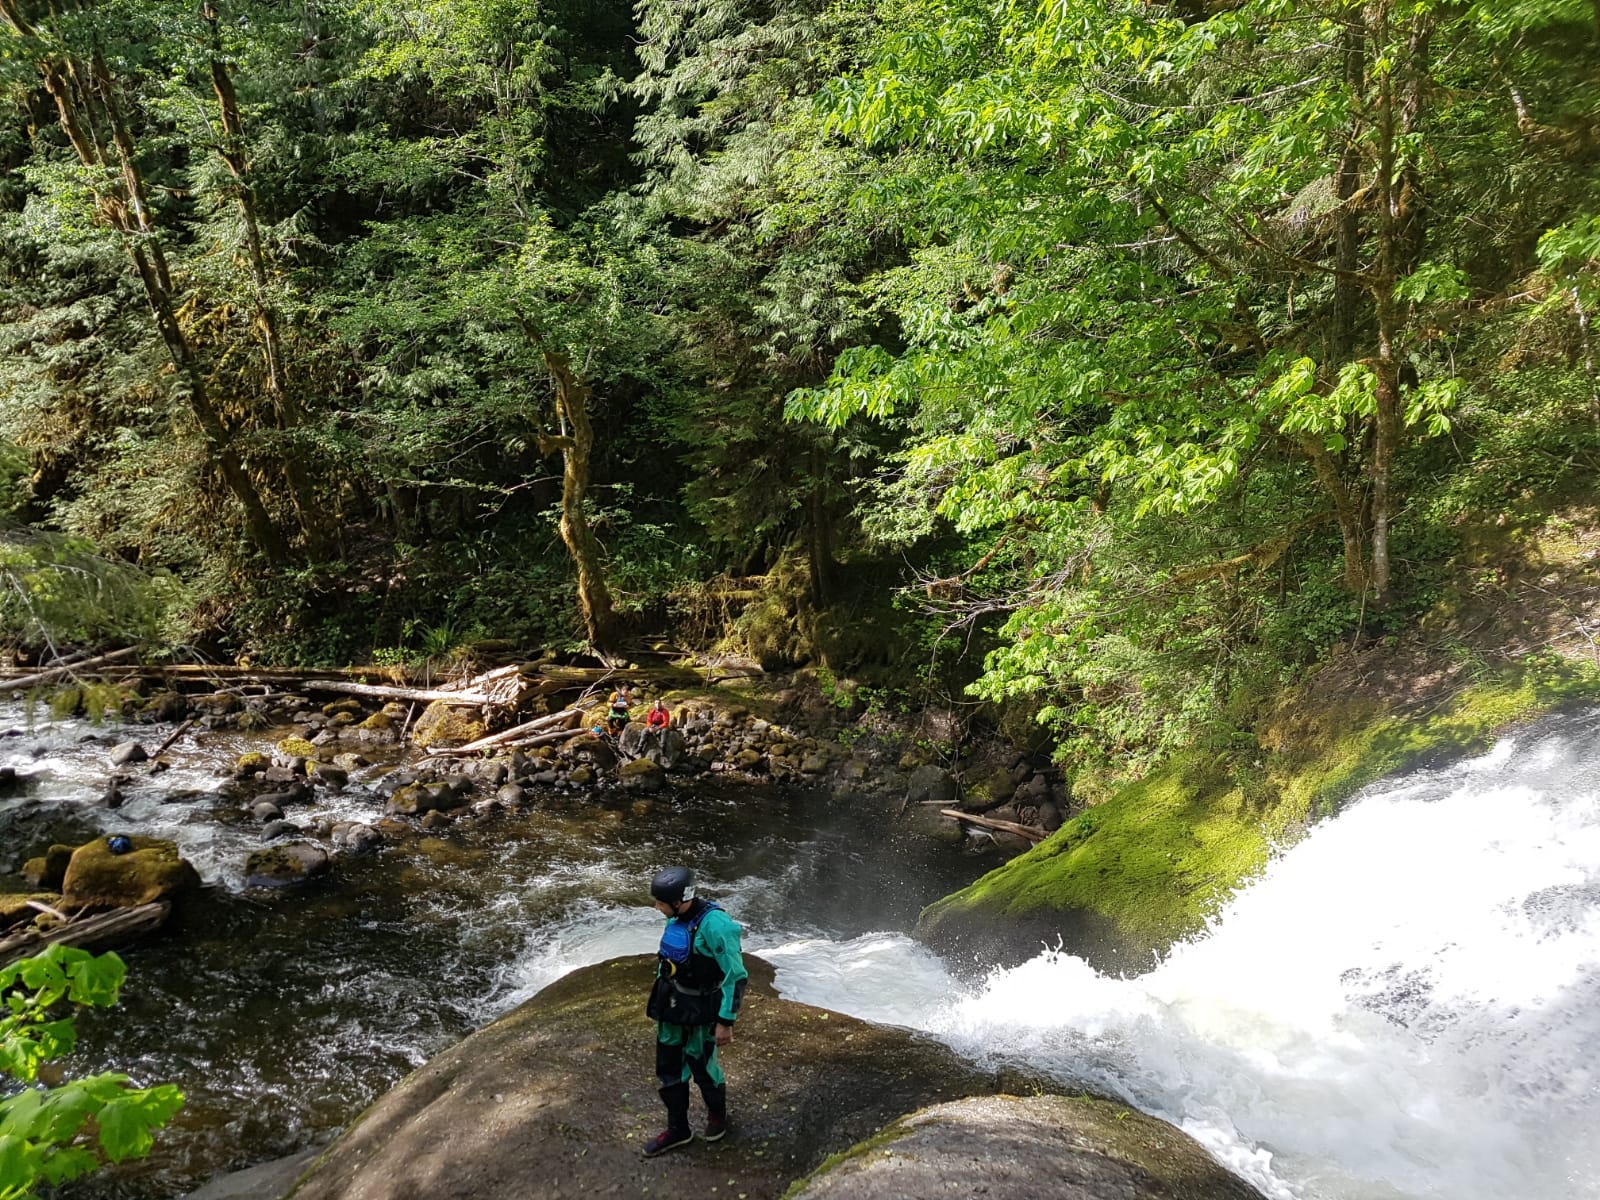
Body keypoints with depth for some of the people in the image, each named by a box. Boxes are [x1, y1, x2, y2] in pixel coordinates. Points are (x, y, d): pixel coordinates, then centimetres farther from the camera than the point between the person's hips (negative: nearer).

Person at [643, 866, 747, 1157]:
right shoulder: (677, 917, -6)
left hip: (701, 1010, -7)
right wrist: (661, 997, 20)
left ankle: (717, 1113, 43)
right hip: (672, 1004, 7)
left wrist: (726, 1022, -19)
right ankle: (677, 1130, 34)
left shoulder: (715, 925, -30)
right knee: (669, 1069, 15)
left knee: (702, 1066, 14)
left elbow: (736, 976, -23)